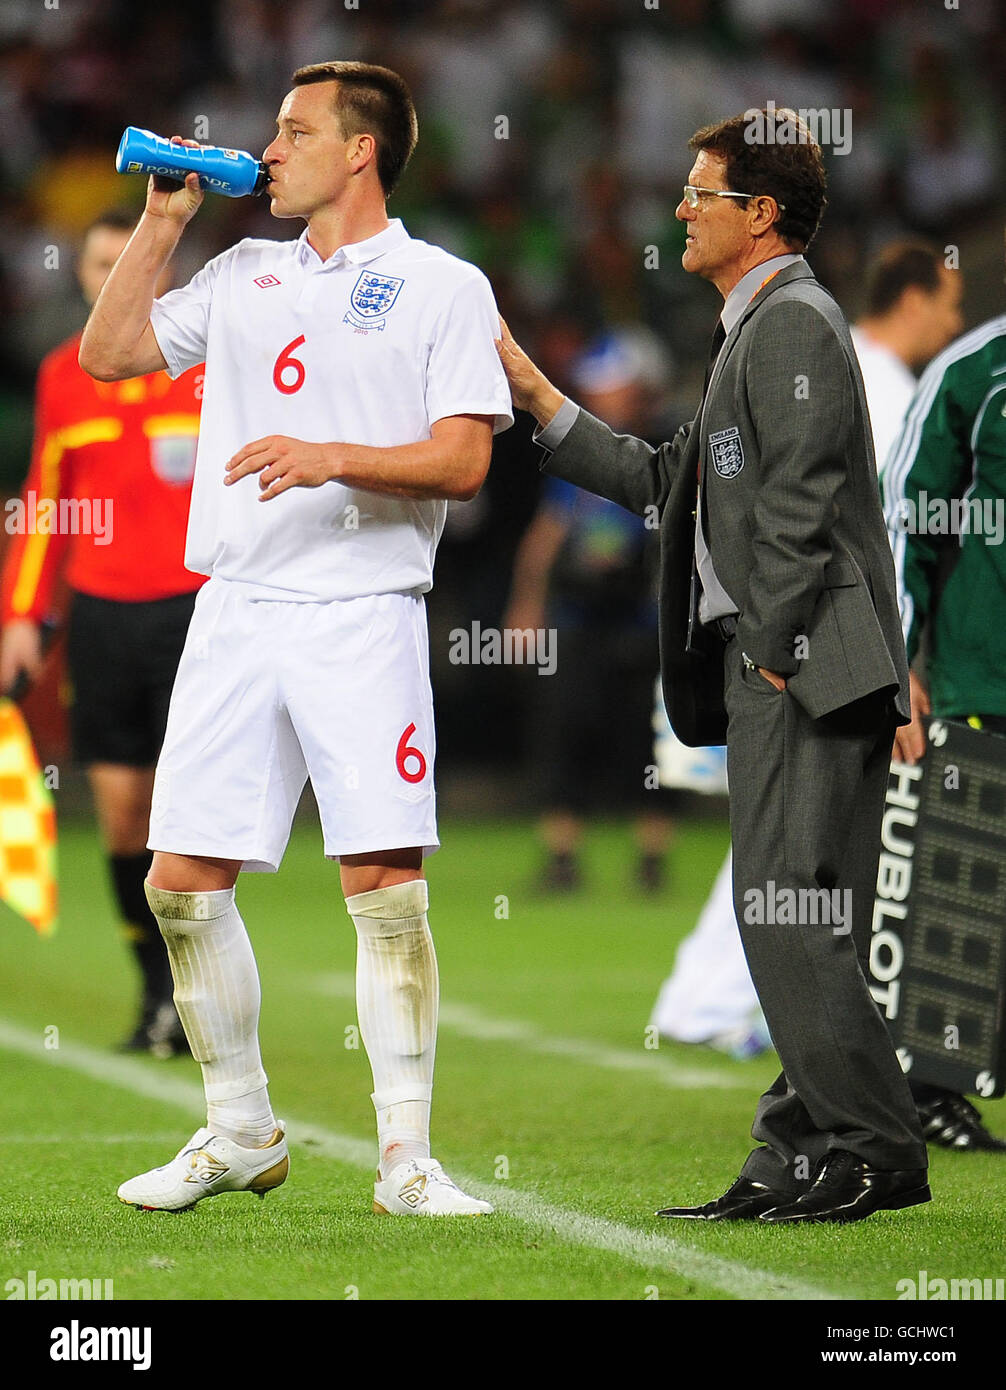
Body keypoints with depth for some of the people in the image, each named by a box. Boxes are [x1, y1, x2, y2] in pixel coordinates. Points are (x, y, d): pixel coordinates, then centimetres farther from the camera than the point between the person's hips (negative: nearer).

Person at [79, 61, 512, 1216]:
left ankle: (406, 1155, -6)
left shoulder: (442, 287, 2)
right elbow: (106, 353, 20)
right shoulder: (244, 276, 18)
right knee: (183, 882, 2)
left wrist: (332, 458, -20)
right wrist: (162, 222, 15)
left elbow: (461, 462, -6)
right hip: (235, 607, 5)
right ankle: (240, 1134, 16)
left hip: (364, 614, -5)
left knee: (385, 883, -11)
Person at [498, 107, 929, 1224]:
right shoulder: (755, 331, 23)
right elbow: (667, 482, 23)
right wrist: (536, 397, 21)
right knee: (786, 918, 10)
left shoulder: (794, 322, -10)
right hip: (771, 674, 11)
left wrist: (774, 654, -16)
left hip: (809, 668, -11)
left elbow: (799, 505, -17)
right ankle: (810, 1146, 12)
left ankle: (870, 1147, -11)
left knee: (787, 911, -13)